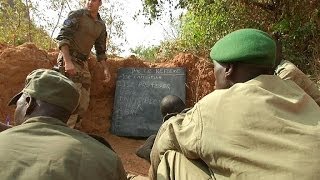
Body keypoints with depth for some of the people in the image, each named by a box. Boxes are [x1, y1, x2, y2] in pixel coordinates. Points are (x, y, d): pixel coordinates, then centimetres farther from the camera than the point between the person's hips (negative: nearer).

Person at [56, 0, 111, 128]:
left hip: (83, 63, 7)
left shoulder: (101, 26, 12)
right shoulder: (76, 15, -5)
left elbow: (100, 49, 18)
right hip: (69, 59, -7)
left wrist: (105, 68, 7)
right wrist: (68, 61, -26)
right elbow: (62, 37, -14)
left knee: (84, 103, 6)